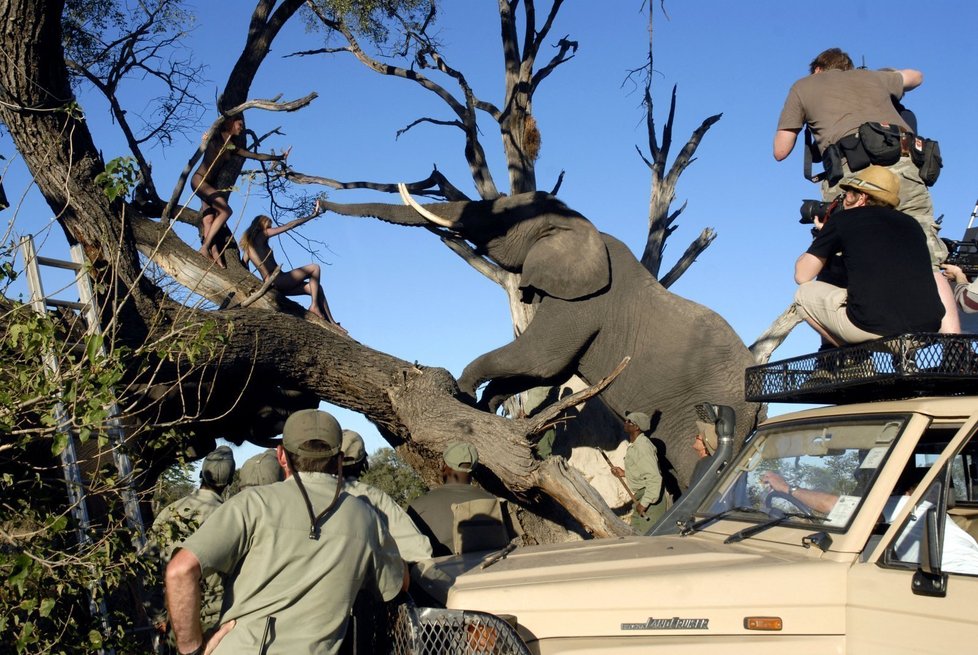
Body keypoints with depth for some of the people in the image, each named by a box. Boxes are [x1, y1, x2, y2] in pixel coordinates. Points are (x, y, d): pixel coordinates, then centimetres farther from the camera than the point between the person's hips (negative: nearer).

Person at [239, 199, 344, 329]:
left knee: (315, 287, 13)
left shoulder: (248, 246, 20)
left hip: (271, 284, 9)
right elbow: (289, 226, -2)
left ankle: (331, 322, 9)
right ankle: (314, 306, -9)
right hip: (278, 280, -9)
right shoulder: (262, 236, -2)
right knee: (314, 268, -3)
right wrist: (312, 215, 2)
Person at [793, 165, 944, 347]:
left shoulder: (842, 220, 9)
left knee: (804, 293, 20)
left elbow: (802, 276, 16)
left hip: (873, 329, -5)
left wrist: (822, 238, 35)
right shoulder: (910, 223, 22)